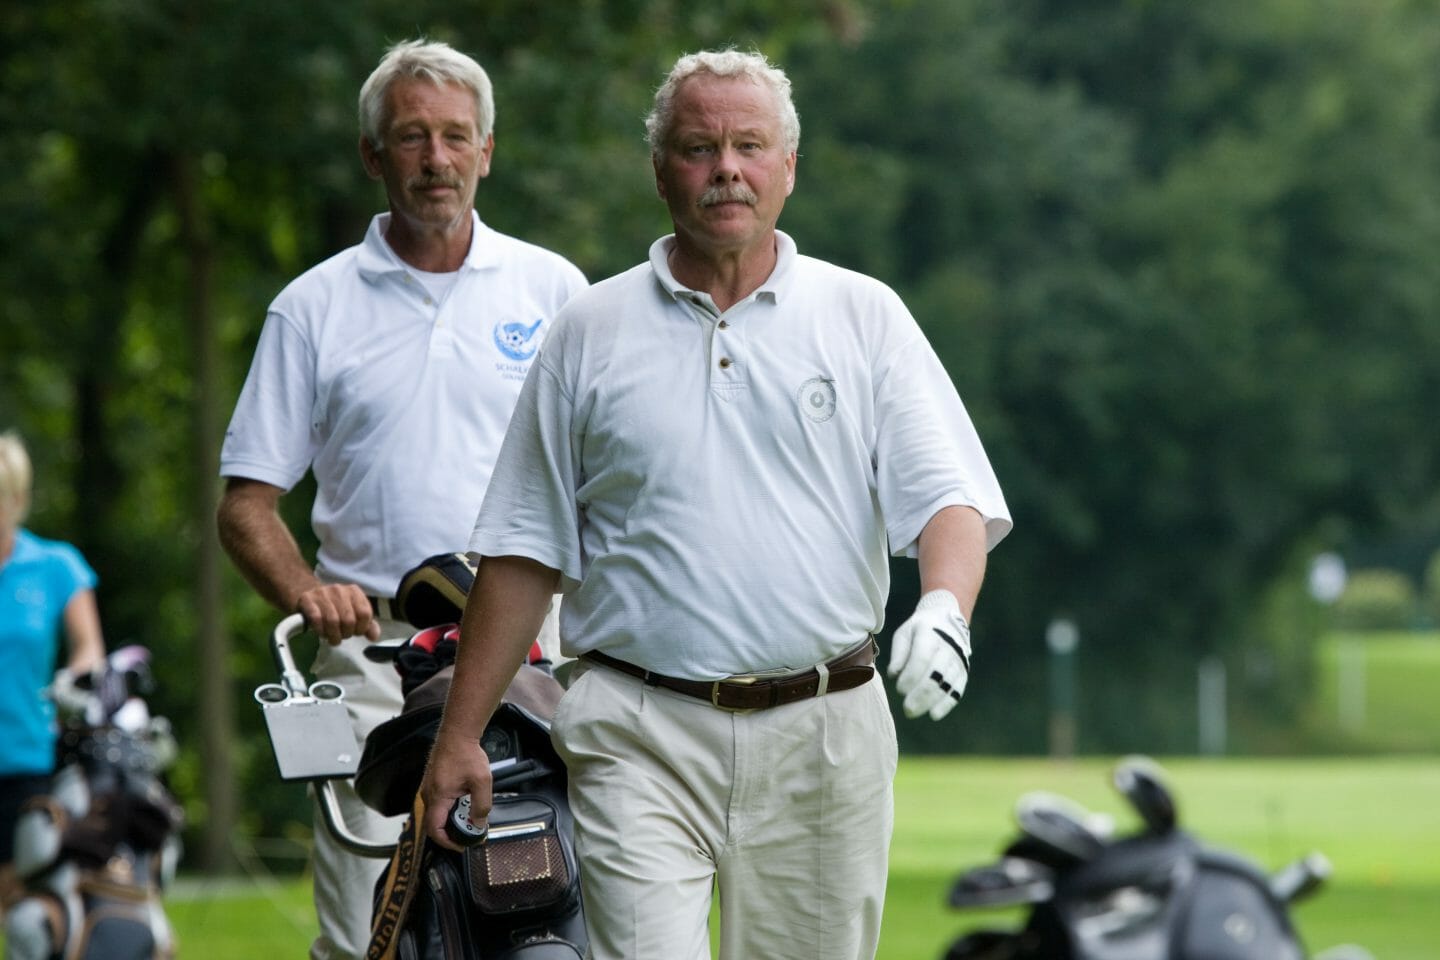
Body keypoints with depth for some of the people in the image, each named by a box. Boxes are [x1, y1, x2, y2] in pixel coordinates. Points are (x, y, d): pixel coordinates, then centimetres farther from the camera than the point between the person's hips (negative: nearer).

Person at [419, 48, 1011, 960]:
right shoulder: (591, 331, 8)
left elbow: (949, 495, -1)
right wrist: (459, 736, 6)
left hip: (822, 738, 1)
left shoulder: (864, 316, 8)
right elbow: (526, 550, 10)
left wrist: (944, 609, -23)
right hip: (642, 739, -1)